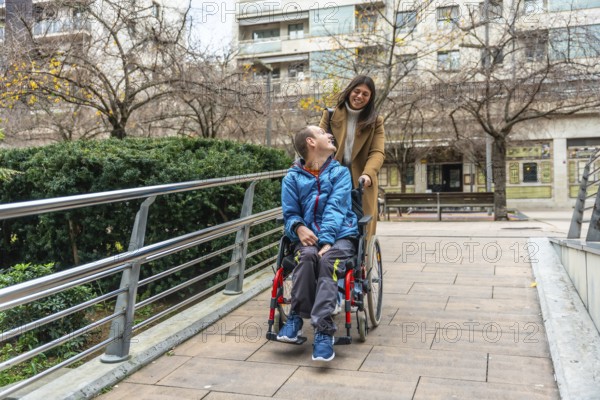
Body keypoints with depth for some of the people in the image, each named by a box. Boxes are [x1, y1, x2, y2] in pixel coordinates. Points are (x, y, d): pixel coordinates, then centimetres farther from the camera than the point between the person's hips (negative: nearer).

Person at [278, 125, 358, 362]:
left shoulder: (340, 172, 9)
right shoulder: (292, 177, 11)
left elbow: (335, 208, -6)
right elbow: (290, 213, 9)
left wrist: (326, 241, -21)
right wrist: (299, 227, -16)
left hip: (339, 235, -1)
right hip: (308, 237, 1)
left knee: (328, 261, -33)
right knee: (307, 256, -34)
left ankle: (323, 330, -37)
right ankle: (297, 316, -21)